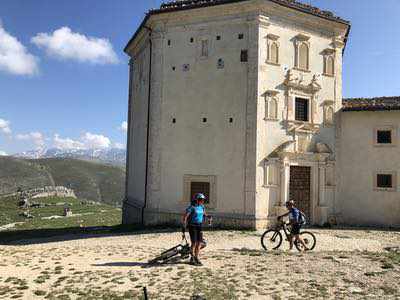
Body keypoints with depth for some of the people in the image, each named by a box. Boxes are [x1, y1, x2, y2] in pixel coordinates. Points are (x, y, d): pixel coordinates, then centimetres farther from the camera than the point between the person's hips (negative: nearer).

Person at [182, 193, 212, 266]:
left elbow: (204, 214, 24)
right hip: (192, 226, -6)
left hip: (199, 226, 6)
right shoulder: (192, 207, -13)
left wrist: (208, 216, 4)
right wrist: (184, 223, -32)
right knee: (194, 243, -5)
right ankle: (192, 258, 13)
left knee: (199, 243, 5)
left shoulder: (202, 207, 7)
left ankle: (196, 258, 19)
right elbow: (185, 216, -17)